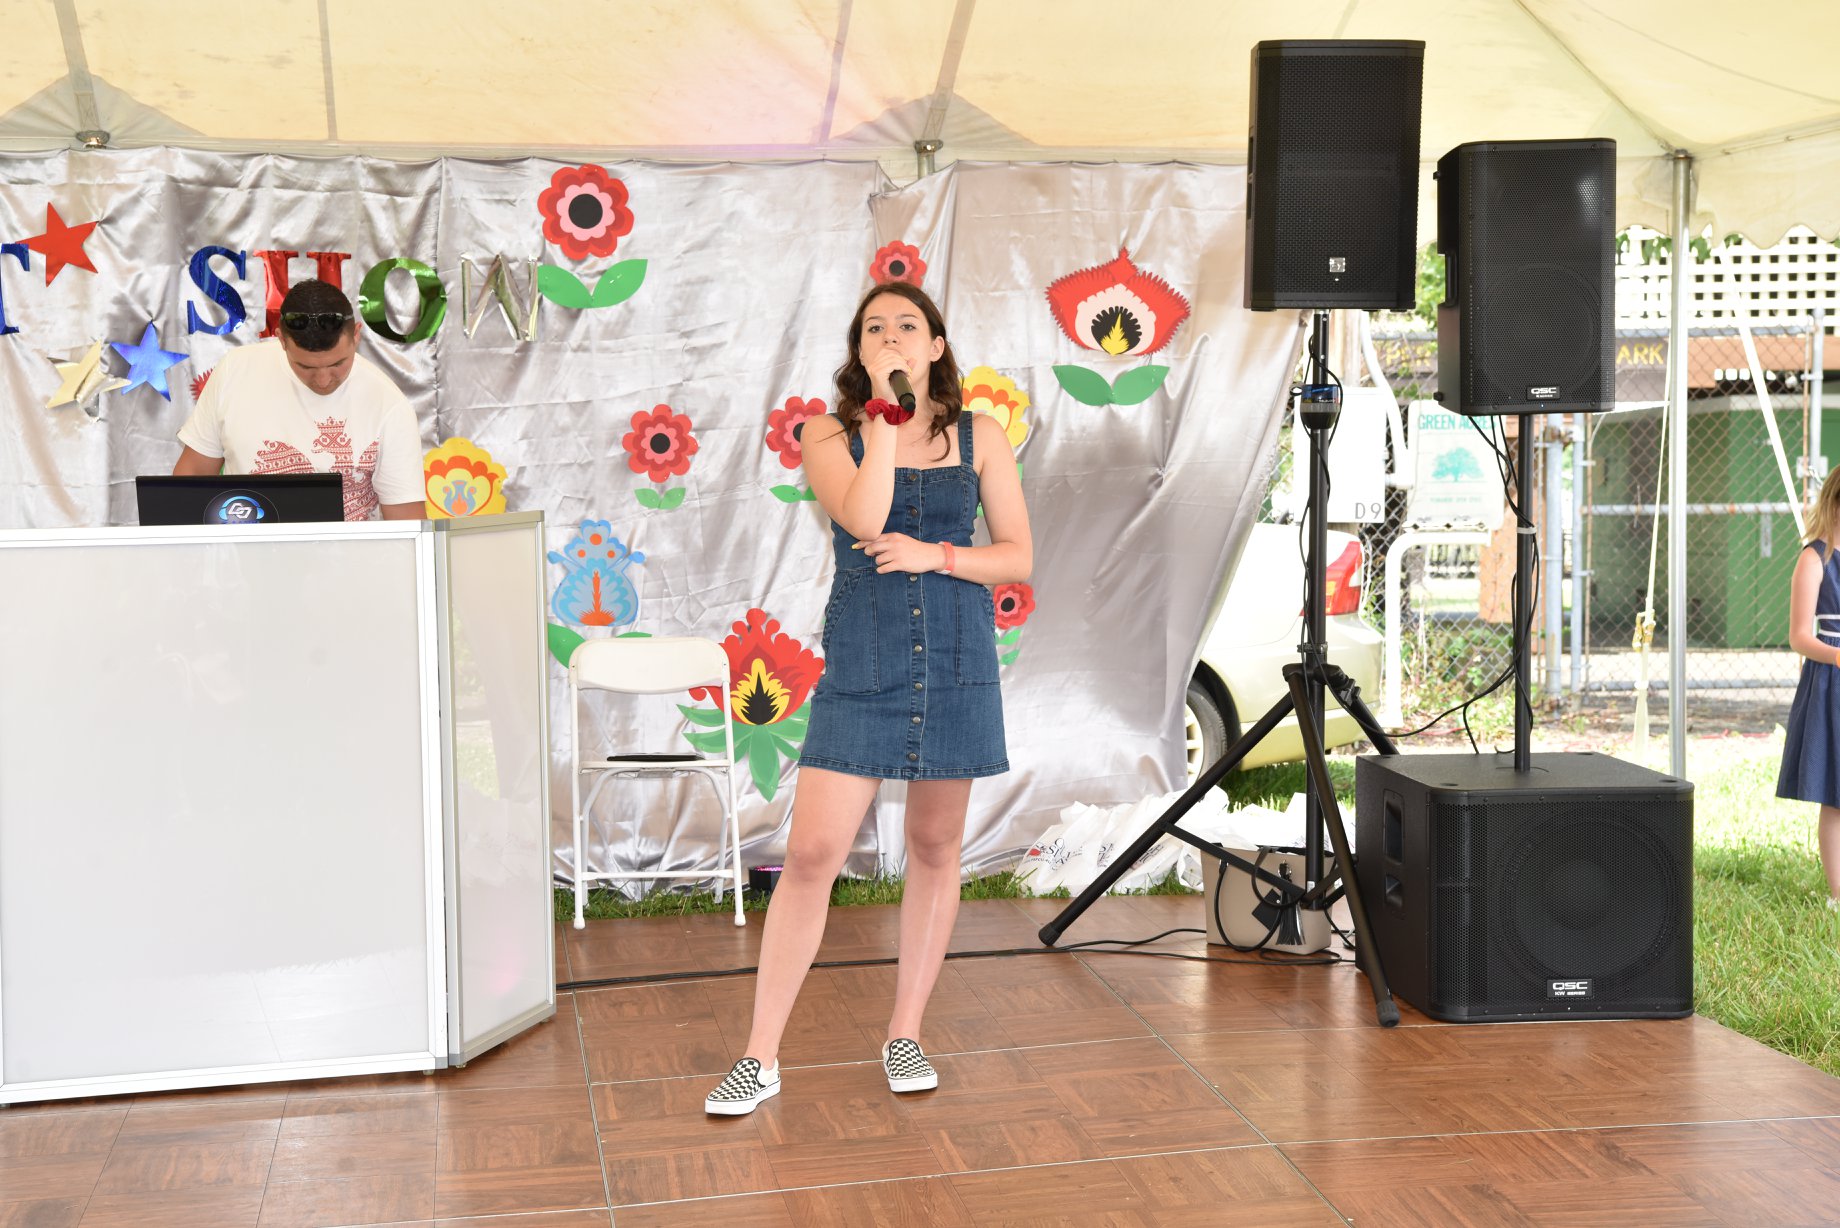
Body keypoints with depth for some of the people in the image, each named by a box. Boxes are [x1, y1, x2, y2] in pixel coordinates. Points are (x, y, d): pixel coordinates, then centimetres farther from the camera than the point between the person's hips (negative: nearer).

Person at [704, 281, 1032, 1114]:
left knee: (935, 847, 10)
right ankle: (761, 1057, 2)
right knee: (811, 853, -6)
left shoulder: (980, 438, 5)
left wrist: (936, 555, -11)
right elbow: (864, 520, -16)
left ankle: (905, 1034, 25)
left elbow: (1018, 554, 4)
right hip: (861, 666, -2)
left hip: (956, 663, 2)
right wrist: (883, 412, -13)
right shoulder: (829, 436, 2)